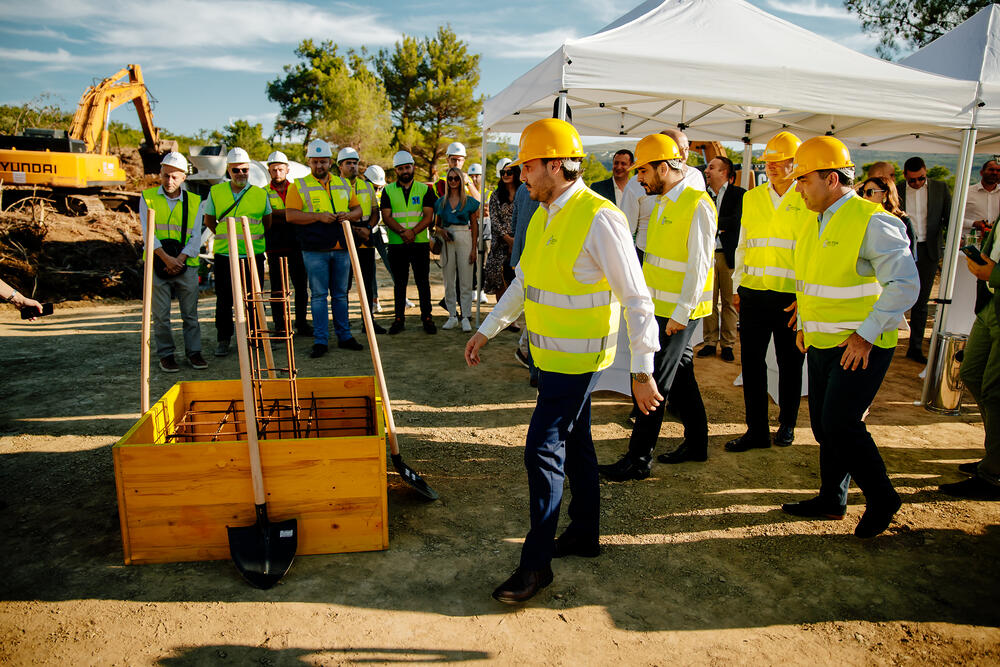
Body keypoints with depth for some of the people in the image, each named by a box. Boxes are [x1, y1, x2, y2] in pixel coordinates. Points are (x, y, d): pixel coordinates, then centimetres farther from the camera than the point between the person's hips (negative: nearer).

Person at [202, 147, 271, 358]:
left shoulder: (260, 194, 3)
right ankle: (223, 339, 16)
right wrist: (226, 237, 14)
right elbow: (209, 220, 17)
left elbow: (267, 222, 17)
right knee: (224, 300, 5)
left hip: (253, 255, 0)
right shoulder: (216, 192, 4)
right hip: (224, 254, 0)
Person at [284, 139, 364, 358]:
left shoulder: (343, 184, 15)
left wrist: (349, 215, -6)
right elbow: (291, 215, -7)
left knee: (340, 294, 10)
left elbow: (357, 209, 18)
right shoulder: (299, 186, 2)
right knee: (319, 295, 0)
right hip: (315, 250, -3)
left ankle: (344, 336, 18)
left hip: (341, 249, 4)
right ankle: (320, 340, 6)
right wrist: (319, 216, -18)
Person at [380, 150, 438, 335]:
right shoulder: (388, 191, 8)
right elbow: (386, 217, -2)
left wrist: (413, 231, -19)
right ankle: (399, 319, 14)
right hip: (396, 244, 1)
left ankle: (426, 318, 10)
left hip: (420, 243, -1)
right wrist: (402, 231, -19)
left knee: (423, 281, 2)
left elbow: (428, 216, -3)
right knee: (399, 283, 7)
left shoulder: (425, 189, 7)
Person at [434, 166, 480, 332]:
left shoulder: (469, 201, 4)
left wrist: (474, 248, -3)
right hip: (447, 242, 3)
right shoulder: (441, 202, 10)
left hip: (464, 239, -2)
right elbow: (436, 225, 16)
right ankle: (452, 316, 15)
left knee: (466, 281, -2)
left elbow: (474, 226, 3)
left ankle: (465, 317, 4)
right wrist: (442, 231, -7)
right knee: (449, 281, 5)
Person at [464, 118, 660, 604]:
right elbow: (523, 282, 17)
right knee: (575, 442, 18)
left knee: (543, 450, -7)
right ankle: (584, 533, 36)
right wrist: (486, 330, 16)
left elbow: (636, 299, -19)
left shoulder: (599, 218, -20)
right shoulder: (543, 215, 7)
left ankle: (537, 563, 7)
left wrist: (642, 371, -19)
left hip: (578, 358, -9)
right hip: (552, 353, 9)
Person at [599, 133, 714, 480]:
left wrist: (680, 314, -20)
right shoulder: (663, 203, 12)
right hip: (659, 308, 9)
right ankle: (696, 442, 33)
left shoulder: (697, 205, -16)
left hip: (678, 312, -9)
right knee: (680, 376, 17)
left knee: (653, 380, -5)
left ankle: (638, 459, 4)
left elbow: (699, 265, -19)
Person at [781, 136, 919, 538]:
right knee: (824, 426, 12)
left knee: (840, 423, -10)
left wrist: (866, 334, -21)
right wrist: (803, 325, 16)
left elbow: (904, 284, -19)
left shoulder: (872, 221, -14)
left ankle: (881, 499, 13)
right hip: (821, 345, 8)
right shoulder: (814, 225, 12)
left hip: (862, 348, -8)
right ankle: (832, 501, 28)